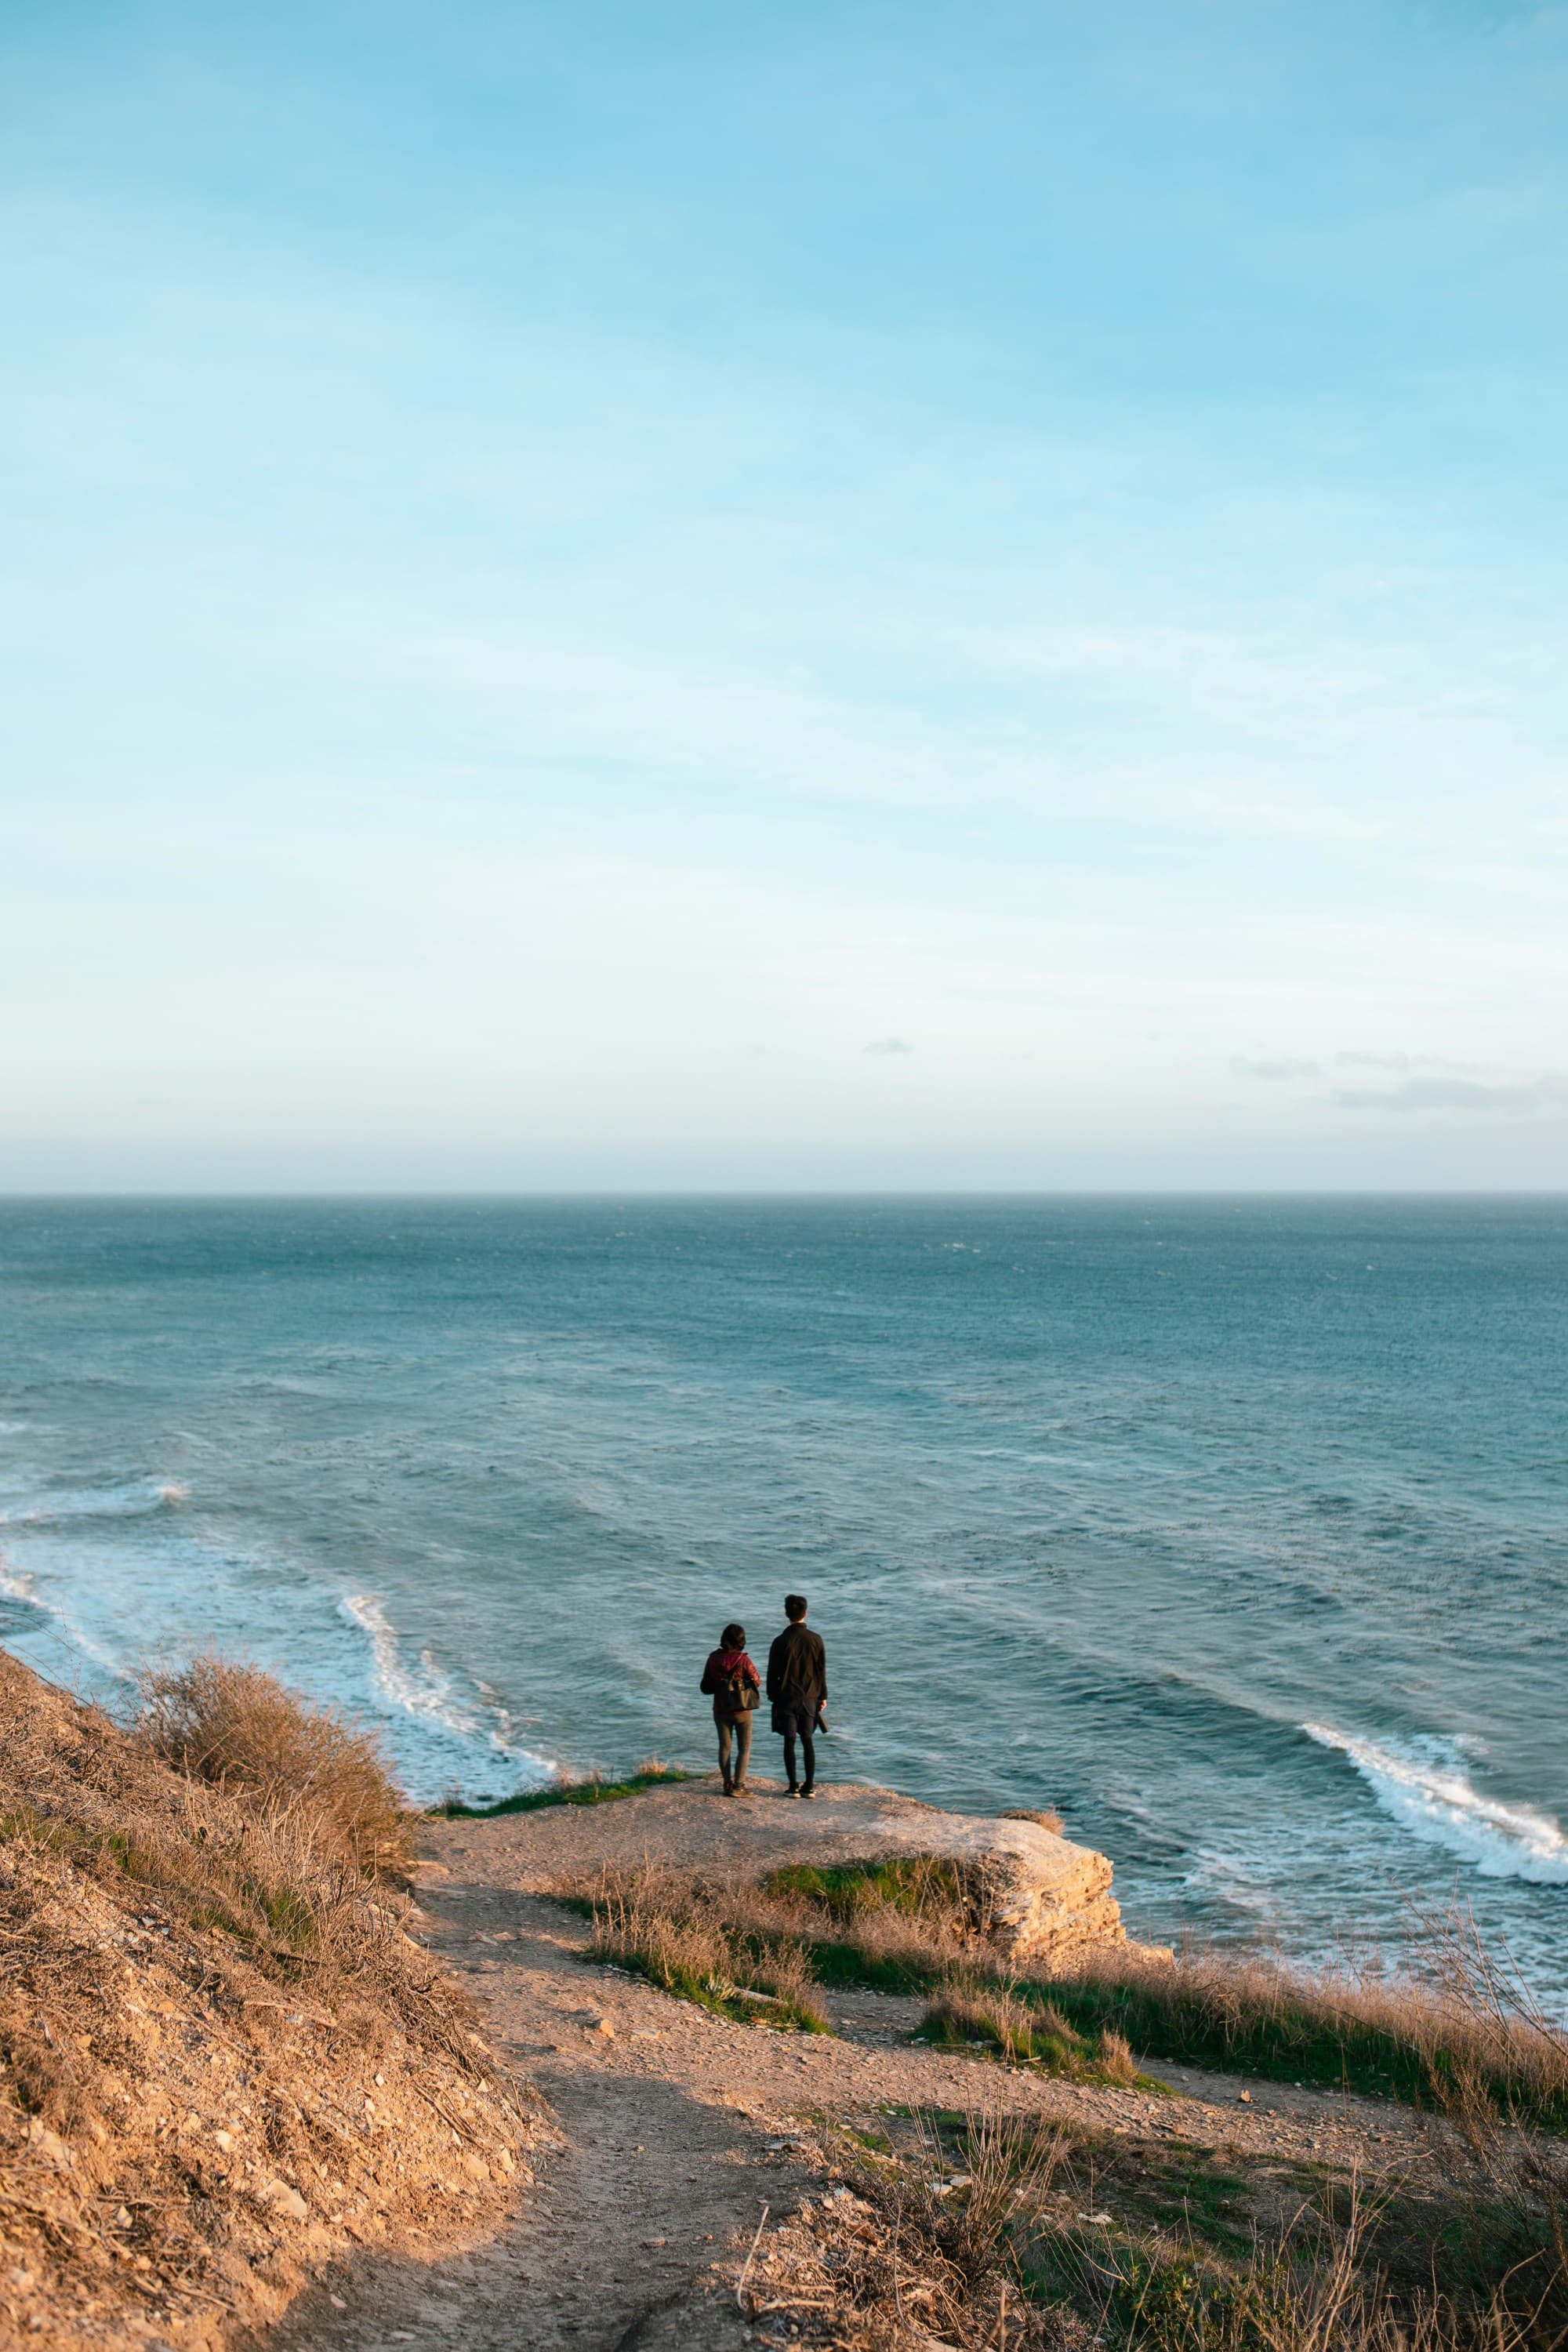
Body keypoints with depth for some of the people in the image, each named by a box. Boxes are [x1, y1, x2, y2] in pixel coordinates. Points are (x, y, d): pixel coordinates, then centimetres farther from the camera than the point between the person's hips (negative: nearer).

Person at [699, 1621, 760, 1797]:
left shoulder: (713, 1659, -6)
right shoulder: (742, 1660, -18)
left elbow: (706, 1688, 2)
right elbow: (757, 1682, -6)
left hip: (720, 1711, 3)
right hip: (741, 1711, -3)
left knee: (725, 1747, 14)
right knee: (744, 1749, 6)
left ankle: (728, 1784, 12)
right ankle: (738, 1786, -2)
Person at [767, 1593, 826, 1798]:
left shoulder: (781, 1642, -9)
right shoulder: (815, 1640, -3)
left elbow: (772, 1673, -4)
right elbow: (822, 1671, 2)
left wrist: (773, 1696, 8)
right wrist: (823, 1696, 11)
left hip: (787, 1698, -2)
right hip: (809, 1697, 2)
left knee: (789, 1742, 4)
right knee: (808, 1742, 9)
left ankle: (793, 1786, 4)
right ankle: (809, 1786, 8)